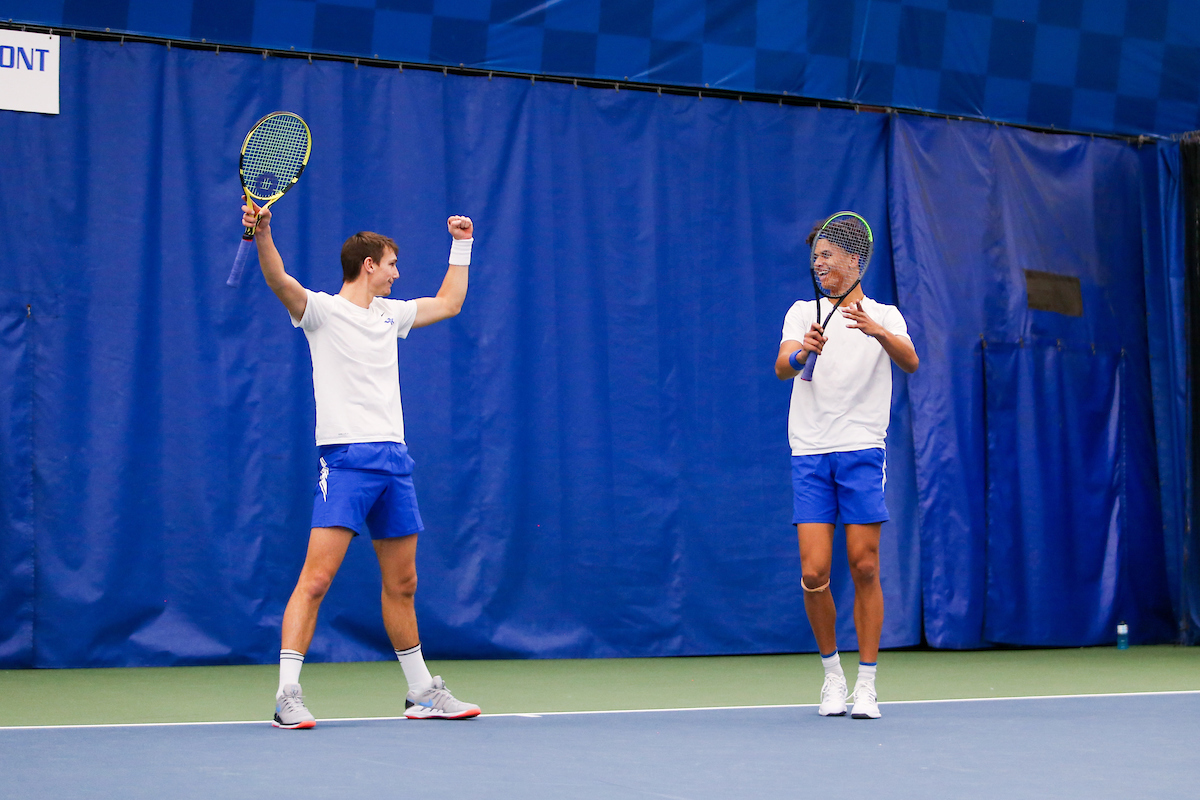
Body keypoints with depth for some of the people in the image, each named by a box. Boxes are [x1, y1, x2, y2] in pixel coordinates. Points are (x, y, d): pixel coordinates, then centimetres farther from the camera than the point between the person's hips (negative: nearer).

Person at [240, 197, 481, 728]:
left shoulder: (389, 314, 20)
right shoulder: (323, 310, -1)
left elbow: (448, 303, 35)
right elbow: (280, 281, -21)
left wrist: (461, 246, 34)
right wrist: (262, 233, -38)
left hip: (394, 459, 7)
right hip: (345, 459, -7)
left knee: (401, 584, 13)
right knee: (316, 577, -14)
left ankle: (422, 693, 23)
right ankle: (287, 695, -13)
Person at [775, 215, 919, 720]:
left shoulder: (884, 316, 7)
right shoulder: (803, 313, 12)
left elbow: (910, 362, -14)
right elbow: (782, 367, -6)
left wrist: (877, 331, -34)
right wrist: (801, 354, -29)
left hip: (862, 451, -1)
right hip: (810, 454, 1)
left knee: (865, 568, -4)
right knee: (814, 573, -6)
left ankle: (866, 684, 5)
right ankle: (832, 672, 15)